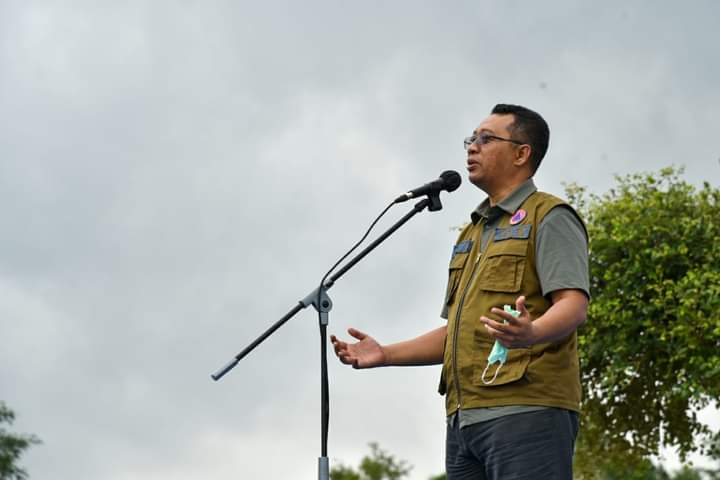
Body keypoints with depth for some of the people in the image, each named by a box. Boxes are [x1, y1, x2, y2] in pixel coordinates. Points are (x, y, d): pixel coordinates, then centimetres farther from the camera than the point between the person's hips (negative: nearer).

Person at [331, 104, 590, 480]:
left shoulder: (549, 217, 2)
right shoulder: (472, 235, 28)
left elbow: (574, 305, -12)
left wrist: (530, 333, -33)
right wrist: (387, 355, 16)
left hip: (526, 410, -8)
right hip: (464, 419, 8)